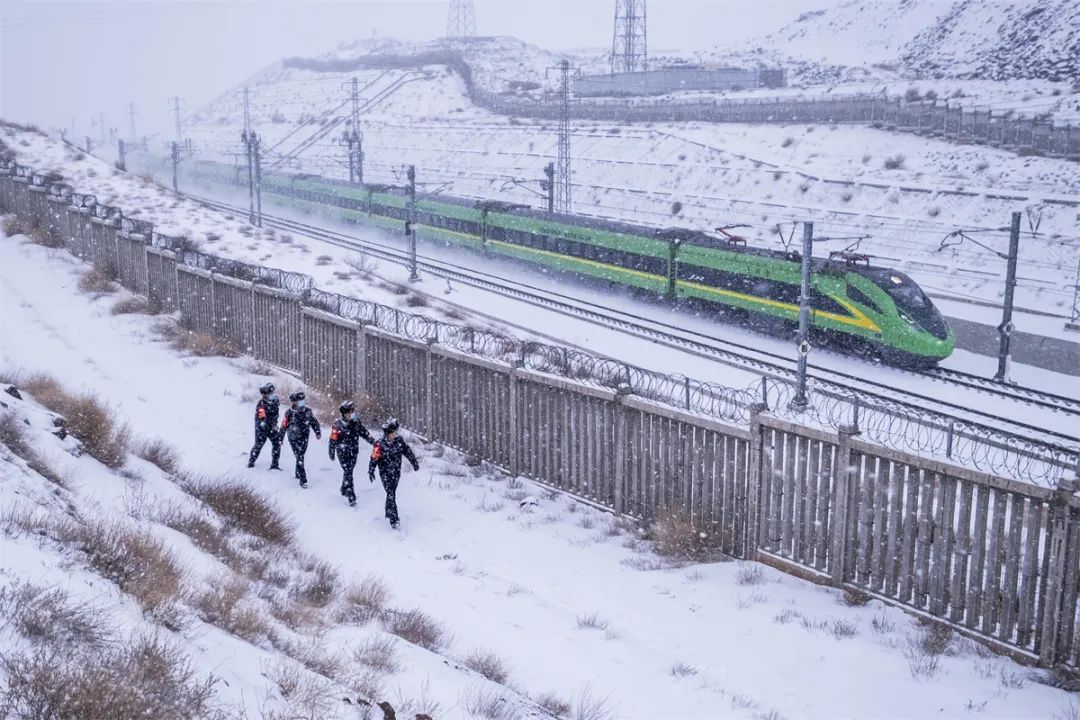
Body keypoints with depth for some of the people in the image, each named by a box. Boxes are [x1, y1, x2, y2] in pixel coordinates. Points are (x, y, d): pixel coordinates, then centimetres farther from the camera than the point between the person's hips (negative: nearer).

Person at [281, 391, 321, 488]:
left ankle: (298, 474, 38)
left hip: (304, 438, 4)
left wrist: (318, 432, 0)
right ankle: (303, 480, -12)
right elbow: (284, 427, -5)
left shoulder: (308, 411, -3)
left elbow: (314, 421, 9)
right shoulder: (289, 413, -14)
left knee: (301, 456, 17)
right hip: (294, 439, -4)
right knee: (299, 458, -11)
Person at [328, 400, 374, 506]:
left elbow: (364, 433, 7)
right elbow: (333, 439, -11)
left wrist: (374, 442, -1)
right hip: (343, 453, -6)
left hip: (354, 452, 6)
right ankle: (351, 498, -11)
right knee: (348, 473, -10)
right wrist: (331, 453, -6)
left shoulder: (356, 422, -3)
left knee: (348, 471, 19)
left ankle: (344, 490, 41)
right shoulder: (338, 425, -18)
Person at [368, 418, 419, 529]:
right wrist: (371, 472, -13)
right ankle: (393, 520, -15)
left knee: (392, 493, 14)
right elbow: (374, 458, -14)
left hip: (396, 472, 4)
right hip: (385, 473, -4)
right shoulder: (380, 444, -19)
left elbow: (408, 451, 8)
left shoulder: (400, 440, -5)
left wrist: (414, 463, 14)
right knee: (390, 494, -13)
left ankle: (388, 513, 33)